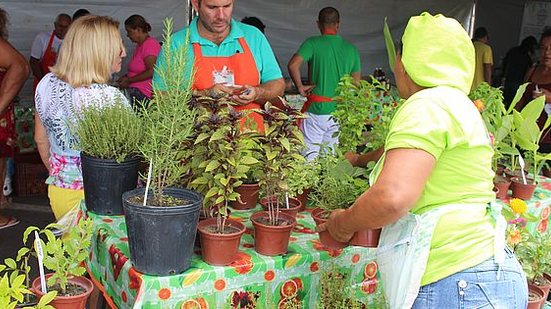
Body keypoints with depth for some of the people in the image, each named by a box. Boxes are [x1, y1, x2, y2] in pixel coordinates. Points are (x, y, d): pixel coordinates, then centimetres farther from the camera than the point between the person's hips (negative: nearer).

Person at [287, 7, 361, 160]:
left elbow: (293, 65, -19)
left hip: (316, 109, -4)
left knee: (309, 156, 1)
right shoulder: (351, 49, 6)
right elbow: (356, 83, 10)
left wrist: (300, 87, -7)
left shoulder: (313, 43, -6)